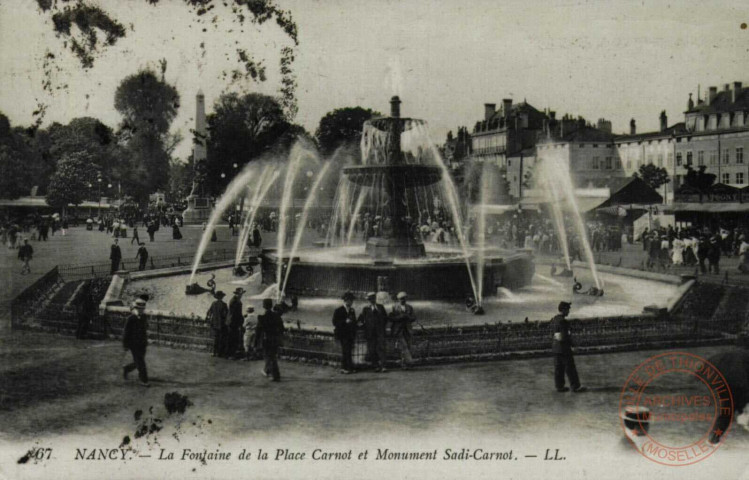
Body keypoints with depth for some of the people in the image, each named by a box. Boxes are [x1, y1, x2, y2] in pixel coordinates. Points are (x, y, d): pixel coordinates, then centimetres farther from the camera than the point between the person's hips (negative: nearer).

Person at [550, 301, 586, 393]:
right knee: (570, 368, 0)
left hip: (555, 347, 9)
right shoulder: (563, 321, -21)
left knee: (559, 368, 12)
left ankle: (559, 386, 16)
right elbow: (564, 336, -23)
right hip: (563, 347, -9)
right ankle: (575, 386, 5)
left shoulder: (554, 319, 8)